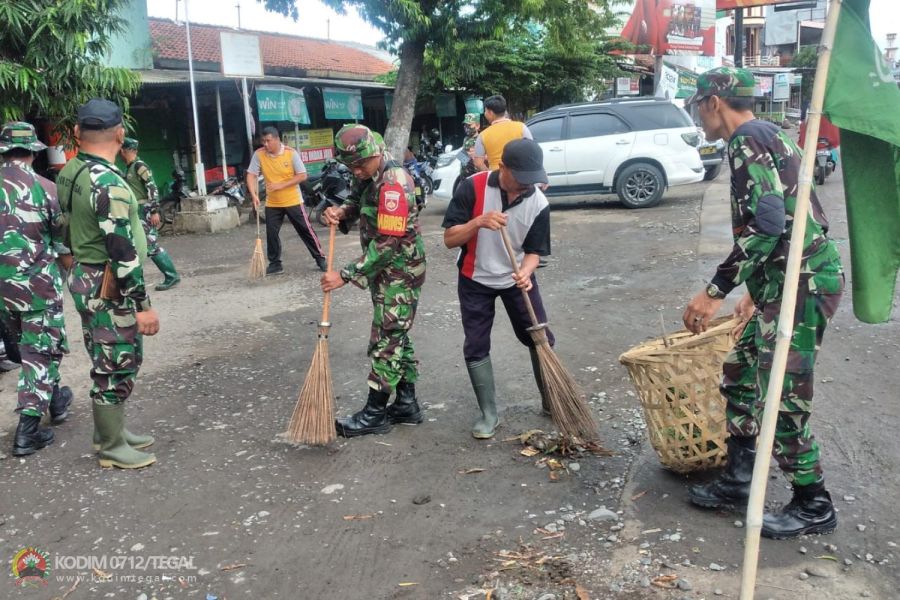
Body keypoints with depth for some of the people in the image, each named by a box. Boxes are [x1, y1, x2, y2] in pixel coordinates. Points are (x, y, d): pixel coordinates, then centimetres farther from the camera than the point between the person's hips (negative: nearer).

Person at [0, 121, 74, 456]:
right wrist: (69, 267, 13)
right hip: (36, 284, -5)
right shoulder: (44, 188, -10)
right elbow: (63, 243, -4)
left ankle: (55, 401, 40)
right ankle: (28, 431, 3)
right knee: (42, 351, 5)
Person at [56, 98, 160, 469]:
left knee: (109, 362, 19)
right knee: (117, 365, 1)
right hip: (108, 288, -10)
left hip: (85, 278, 10)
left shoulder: (69, 173, 7)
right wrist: (143, 305, -21)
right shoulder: (107, 182, -22)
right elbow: (122, 251, -24)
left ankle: (109, 431, 32)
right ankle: (111, 448, 12)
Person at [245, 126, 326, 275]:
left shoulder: (291, 153, -13)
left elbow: (302, 176, -12)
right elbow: (251, 175, -6)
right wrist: (254, 194, -22)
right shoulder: (259, 154, -7)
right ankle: (275, 264, 15)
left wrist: (281, 185, -20)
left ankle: (320, 258, 14)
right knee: (271, 234, 2)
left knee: (306, 230, 3)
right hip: (272, 203, 2)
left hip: (293, 201, -2)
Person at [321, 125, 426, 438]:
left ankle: (375, 414, 8)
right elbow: (357, 201, 22)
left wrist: (345, 275, -26)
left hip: (400, 271, -10)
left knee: (386, 340, -2)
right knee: (397, 336, 15)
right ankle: (407, 404, 25)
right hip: (385, 269, 10)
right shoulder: (367, 173, 4)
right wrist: (340, 211, -3)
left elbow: (387, 243, -28)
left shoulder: (393, 184, -25)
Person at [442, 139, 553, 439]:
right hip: (475, 281, -1)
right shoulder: (473, 188, -21)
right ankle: (489, 414, 12)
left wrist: (525, 272, -31)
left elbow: (534, 250, -10)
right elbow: (450, 239, -19)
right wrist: (479, 221, -37)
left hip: (517, 278, 2)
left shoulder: (539, 203, -16)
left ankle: (551, 400, 25)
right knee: (476, 347, -1)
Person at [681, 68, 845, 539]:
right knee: (740, 373, 16)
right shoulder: (766, 136, 19)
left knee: (781, 398, -2)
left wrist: (714, 292, -23)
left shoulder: (747, 140, -14)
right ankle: (737, 481, 27)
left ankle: (813, 507, 14)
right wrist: (756, 292, 32)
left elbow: (765, 226, -26)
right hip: (789, 280, 11)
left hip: (802, 282, -11)